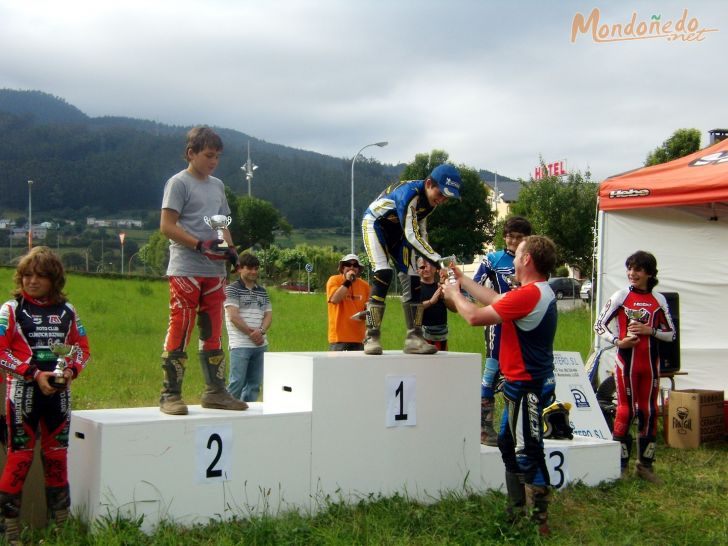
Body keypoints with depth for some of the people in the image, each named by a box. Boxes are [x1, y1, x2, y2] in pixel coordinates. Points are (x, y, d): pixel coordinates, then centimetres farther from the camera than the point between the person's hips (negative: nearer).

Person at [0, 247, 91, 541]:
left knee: (57, 453, 11)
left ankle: (61, 519, 21)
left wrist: (71, 370, -9)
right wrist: (34, 374, -16)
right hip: (24, 392, -3)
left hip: (58, 391, 3)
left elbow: (82, 348, 11)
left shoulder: (67, 311, 6)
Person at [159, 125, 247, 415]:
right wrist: (202, 245, -18)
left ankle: (215, 391, 18)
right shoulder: (179, 183, -3)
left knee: (213, 332, 11)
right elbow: (167, 226, -10)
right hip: (185, 269, -7)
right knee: (180, 331, -7)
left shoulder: (217, 185, 18)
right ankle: (170, 394, -1)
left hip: (214, 271, 7)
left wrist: (230, 248, 6)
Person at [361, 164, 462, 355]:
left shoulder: (431, 199, -8)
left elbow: (421, 231, 4)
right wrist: (437, 260, -39)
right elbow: (411, 235, -36)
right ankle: (371, 337, -19)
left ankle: (414, 337, 2)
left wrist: (429, 261, -4)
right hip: (375, 223, -8)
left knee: (413, 279, -2)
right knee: (383, 275, -22)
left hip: (397, 230, 8)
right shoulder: (409, 192, -33)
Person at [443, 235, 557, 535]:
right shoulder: (540, 291, 10)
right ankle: (516, 510, 31)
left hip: (527, 387, -11)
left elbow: (475, 316, -18)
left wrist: (454, 294, 1)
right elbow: (496, 300, 19)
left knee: (528, 454, -3)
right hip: (522, 384, 11)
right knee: (509, 444, 20)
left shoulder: (529, 294, -23)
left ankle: (539, 523, 5)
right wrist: (463, 280, 24)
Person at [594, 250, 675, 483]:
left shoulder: (658, 300, 5)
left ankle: (645, 464, 16)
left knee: (649, 411, 7)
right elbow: (599, 325, 0)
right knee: (626, 410, -1)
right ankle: (621, 463, 7)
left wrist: (650, 331, -9)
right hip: (627, 361, -3)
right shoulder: (621, 296, -1)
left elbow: (671, 334, 8)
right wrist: (617, 341, -14)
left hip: (650, 362, 3)